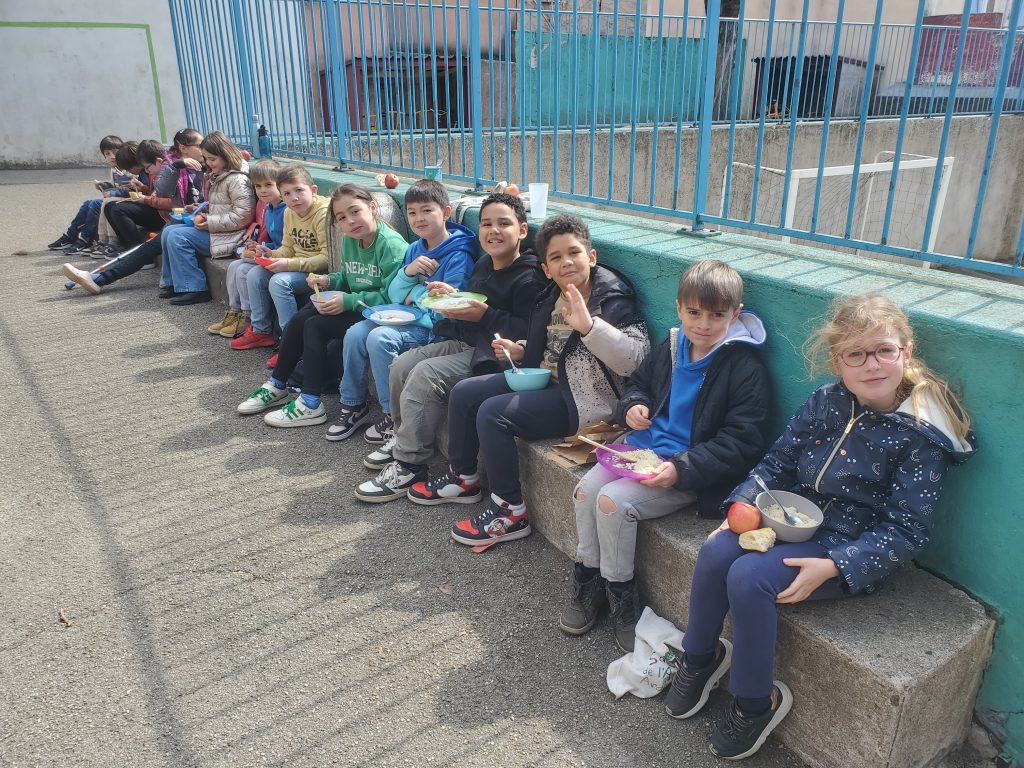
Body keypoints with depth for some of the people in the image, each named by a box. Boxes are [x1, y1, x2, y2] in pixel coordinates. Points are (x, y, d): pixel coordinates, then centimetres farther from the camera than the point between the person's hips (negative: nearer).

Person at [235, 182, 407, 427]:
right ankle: (277, 386, 17)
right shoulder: (348, 241, 7)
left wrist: (349, 301, -24)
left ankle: (310, 405, -11)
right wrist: (330, 280, -1)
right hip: (354, 304, 9)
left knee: (316, 325, -18)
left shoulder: (392, 245, -21)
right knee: (299, 319, 1)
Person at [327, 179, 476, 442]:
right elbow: (394, 296, 8)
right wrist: (408, 271, -12)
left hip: (434, 329, -8)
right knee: (355, 333, -9)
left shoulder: (459, 255, -14)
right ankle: (353, 405, 6)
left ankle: (393, 415, -12)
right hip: (406, 319, 8)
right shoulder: (414, 249, 11)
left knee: (380, 338, -26)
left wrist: (415, 293, -6)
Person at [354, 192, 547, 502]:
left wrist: (485, 315, -25)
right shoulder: (483, 264, 13)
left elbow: (528, 332, -23)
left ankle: (410, 464, -13)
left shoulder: (529, 278, -15)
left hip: (491, 354, -10)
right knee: (402, 365, 1)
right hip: (464, 341, 10)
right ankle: (401, 436, 21)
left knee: (424, 375, -24)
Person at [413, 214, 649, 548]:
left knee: (493, 413, -24)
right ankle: (463, 479, 22)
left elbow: (636, 358, -28)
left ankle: (511, 512, -10)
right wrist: (519, 350, 4)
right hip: (546, 380, 9)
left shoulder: (612, 297, -16)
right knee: (464, 392, 5)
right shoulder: (552, 296, 7)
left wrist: (589, 325, -37)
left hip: (584, 397, -9)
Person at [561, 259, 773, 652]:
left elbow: (741, 443, -16)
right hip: (645, 446, 7)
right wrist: (632, 405, 0)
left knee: (614, 502, -23)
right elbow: (639, 382, 26)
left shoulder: (745, 369, -12)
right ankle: (589, 579, 9)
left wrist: (681, 469, -27)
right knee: (586, 490, -12)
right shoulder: (670, 349, 8)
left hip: (690, 472, -7)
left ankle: (620, 593, 0)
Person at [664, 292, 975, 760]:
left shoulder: (922, 437, -14)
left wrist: (831, 567, -24)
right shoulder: (825, 403, 1)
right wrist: (743, 506, -9)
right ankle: (700, 657, 7)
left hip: (852, 550, -5)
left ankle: (756, 703, -2)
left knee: (748, 578, -26)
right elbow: (778, 461, 8)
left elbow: (906, 532, -14)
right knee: (715, 553, -20)